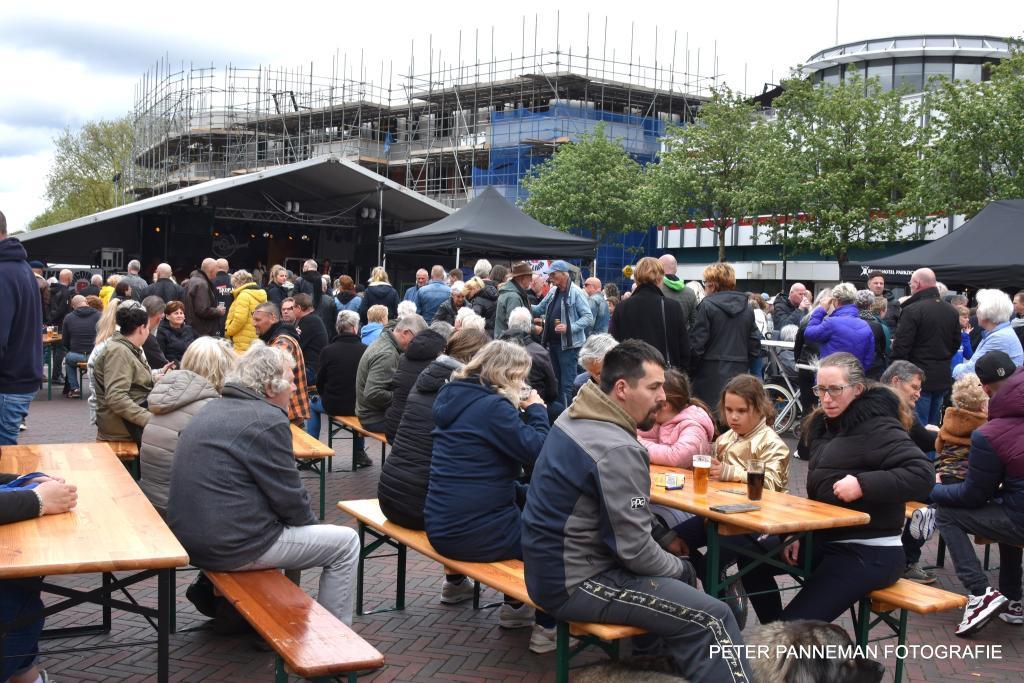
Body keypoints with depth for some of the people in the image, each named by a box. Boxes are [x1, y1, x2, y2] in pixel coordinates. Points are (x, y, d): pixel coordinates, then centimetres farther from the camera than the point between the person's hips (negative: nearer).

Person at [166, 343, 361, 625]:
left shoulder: (213, 410, 13)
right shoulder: (267, 421, -16)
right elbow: (290, 499, -13)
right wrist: (309, 522, 8)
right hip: (232, 547, -10)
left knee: (292, 528, 32)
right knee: (346, 542, 3)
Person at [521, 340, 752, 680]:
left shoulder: (577, 417, 5)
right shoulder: (616, 449, -25)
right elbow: (636, 550, -21)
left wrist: (663, 535, 13)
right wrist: (677, 568, -3)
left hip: (555, 563, 10)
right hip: (574, 583, -10)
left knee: (680, 569, 25)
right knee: (713, 620, -11)